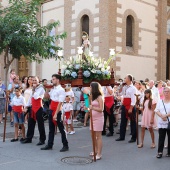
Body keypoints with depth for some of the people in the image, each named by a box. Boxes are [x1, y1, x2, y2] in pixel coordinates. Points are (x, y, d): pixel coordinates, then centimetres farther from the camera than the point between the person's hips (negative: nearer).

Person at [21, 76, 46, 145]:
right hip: (33, 108, 8)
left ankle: (42, 139, 4)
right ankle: (29, 138, 21)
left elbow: (36, 97, -22)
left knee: (40, 124, -2)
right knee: (30, 123, 12)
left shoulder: (41, 89, -9)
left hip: (39, 108, -8)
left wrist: (34, 89, -13)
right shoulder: (33, 89, 16)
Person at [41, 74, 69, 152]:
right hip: (51, 110, 8)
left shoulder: (61, 90, -14)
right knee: (51, 129, 14)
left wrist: (56, 114, -23)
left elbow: (60, 103, -19)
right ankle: (49, 145, 23)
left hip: (57, 112, -8)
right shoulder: (53, 89, 10)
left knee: (61, 129, 2)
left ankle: (65, 145, 12)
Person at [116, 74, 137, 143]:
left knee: (132, 122, 3)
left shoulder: (133, 88, -11)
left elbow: (133, 99, -16)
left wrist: (131, 108, -20)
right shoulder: (124, 87, 11)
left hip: (131, 106, -7)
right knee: (123, 122, 12)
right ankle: (122, 136, 21)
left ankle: (133, 138, 12)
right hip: (124, 106, 8)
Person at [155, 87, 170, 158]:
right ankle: (160, 152, 7)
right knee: (161, 138, 2)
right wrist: (162, 116, -14)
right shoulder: (160, 101, 10)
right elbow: (156, 110, 2)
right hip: (161, 123, 2)